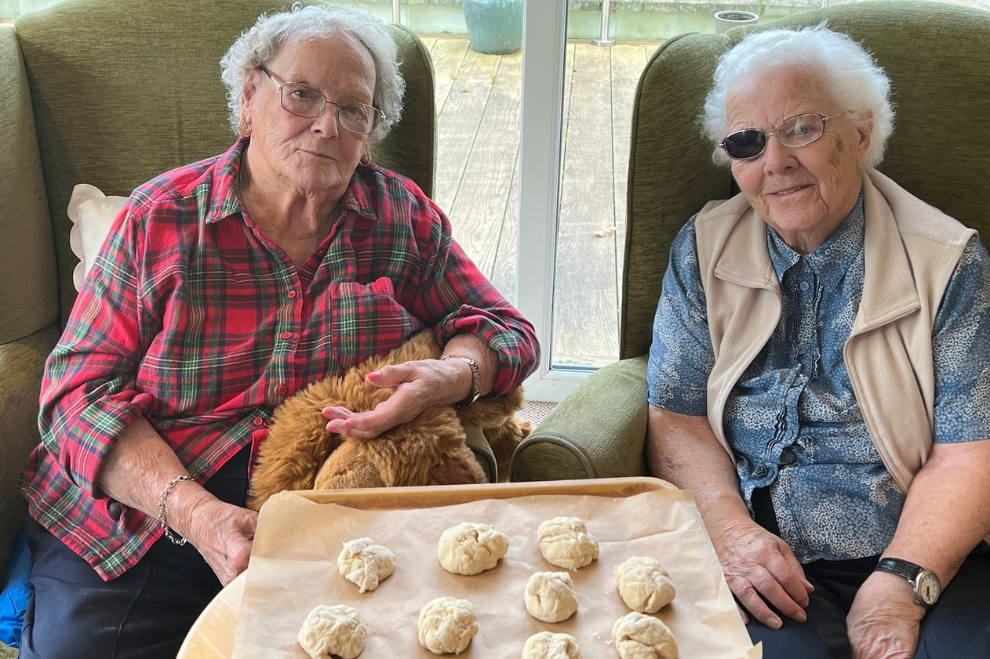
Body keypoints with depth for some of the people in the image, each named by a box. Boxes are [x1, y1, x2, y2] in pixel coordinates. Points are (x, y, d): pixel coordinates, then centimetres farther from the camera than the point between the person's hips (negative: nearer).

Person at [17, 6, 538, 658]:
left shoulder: (403, 215, 5)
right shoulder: (161, 217, 0)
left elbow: (506, 328, 8)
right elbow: (81, 386, -3)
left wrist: (451, 375, -18)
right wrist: (193, 511, -19)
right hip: (145, 523, -1)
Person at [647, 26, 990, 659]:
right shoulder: (703, 251, 8)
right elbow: (676, 416, 3)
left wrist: (899, 585, -16)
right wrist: (729, 527, -14)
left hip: (918, 559, 1)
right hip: (758, 560, 0)